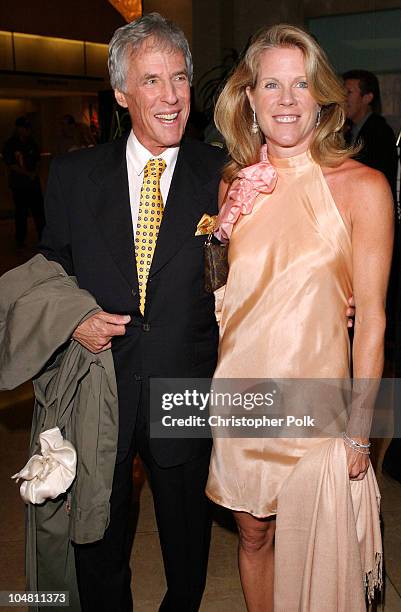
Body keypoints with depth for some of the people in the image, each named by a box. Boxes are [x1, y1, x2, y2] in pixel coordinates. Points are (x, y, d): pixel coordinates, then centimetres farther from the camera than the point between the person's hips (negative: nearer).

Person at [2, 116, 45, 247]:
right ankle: (20, 240, 10)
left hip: (34, 182, 4)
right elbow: (12, 165, -8)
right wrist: (28, 174, -10)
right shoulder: (10, 145, -4)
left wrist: (34, 173, -4)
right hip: (19, 184, -4)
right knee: (21, 213, 0)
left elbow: (37, 161, 15)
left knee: (39, 210, 1)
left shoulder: (32, 144, 9)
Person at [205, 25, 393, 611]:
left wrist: (360, 427, -9)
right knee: (253, 536, 19)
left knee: (313, 556, 10)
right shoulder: (236, 184, 3)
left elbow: (371, 317, -9)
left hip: (313, 402, -3)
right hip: (239, 394, 4)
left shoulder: (362, 186, -10)